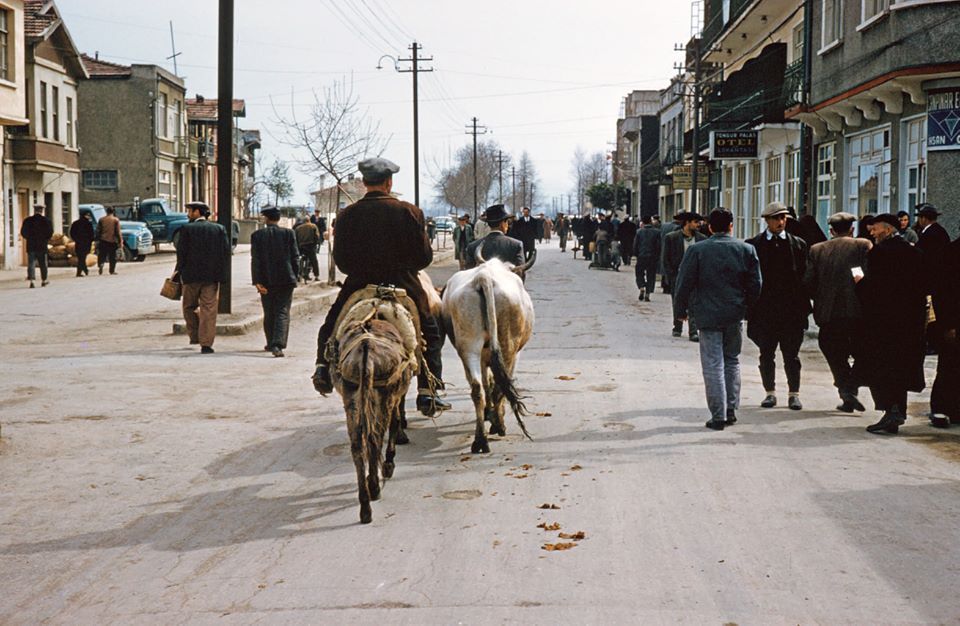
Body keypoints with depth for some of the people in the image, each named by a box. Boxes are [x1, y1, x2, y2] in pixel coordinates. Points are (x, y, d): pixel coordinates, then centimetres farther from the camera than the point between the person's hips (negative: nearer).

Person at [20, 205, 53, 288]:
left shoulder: (27, 220, 1)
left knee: (31, 263, 0)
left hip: (30, 246, 1)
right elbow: (50, 232, -6)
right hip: (42, 246, -1)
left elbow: (23, 232, 3)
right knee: (43, 264, 11)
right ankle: (43, 280, 20)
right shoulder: (46, 220, -4)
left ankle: (31, 280, -13)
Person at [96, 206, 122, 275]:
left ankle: (100, 264, -19)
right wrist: (120, 241, 0)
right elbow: (118, 232, -5)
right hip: (112, 241, -2)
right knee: (112, 257, 7)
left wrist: (97, 240, 12)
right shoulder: (116, 220, -3)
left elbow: (98, 231, 5)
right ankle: (112, 270, 9)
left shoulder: (101, 219, 4)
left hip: (103, 241, 2)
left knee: (102, 255, 7)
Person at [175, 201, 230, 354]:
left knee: (189, 307, 19)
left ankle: (195, 335, 16)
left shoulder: (187, 229, -5)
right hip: (212, 276, 2)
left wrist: (181, 272, 3)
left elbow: (181, 253, -7)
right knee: (209, 310, 1)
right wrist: (221, 274, 5)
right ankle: (206, 344, -3)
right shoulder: (219, 229, 3)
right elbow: (226, 251, 0)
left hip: (192, 275, -2)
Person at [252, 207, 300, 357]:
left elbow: (255, 260, -6)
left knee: (269, 314, 15)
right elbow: (295, 257, -2)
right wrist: (294, 276, 9)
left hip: (266, 281, 1)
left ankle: (271, 344, 24)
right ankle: (278, 345, -17)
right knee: (282, 313, -2)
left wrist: (257, 281, -8)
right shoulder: (288, 233, -2)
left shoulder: (257, 235, -1)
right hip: (286, 279, -1)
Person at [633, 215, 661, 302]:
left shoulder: (639, 232, -2)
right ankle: (647, 294, 2)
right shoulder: (657, 232, -2)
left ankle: (641, 287, -10)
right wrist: (658, 257, 7)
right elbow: (659, 246, -3)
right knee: (651, 276, 8)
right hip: (653, 258, 1)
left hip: (641, 256, -1)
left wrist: (636, 255, 12)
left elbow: (635, 245, -1)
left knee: (640, 274, 15)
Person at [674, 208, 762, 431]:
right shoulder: (746, 250, 0)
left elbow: (684, 284, -5)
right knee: (732, 361, 18)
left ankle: (718, 416, -1)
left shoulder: (697, 250, -7)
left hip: (708, 315, -3)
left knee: (713, 366, 0)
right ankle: (731, 410, 20)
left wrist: (680, 310, 7)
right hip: (735, 315, 3)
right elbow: (755, 285, 2)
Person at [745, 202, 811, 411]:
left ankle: (794, 394, 14)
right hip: (764, 310, 0)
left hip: (791, 309, 0)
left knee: (791, 355, 5)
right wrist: (750, 308, -5)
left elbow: (805, 276, 5)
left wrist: (803, 307, -1)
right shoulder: (753, 245, 2)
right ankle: (770, 392, 19)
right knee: (766, 355, 8)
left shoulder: (798, 244, 6)